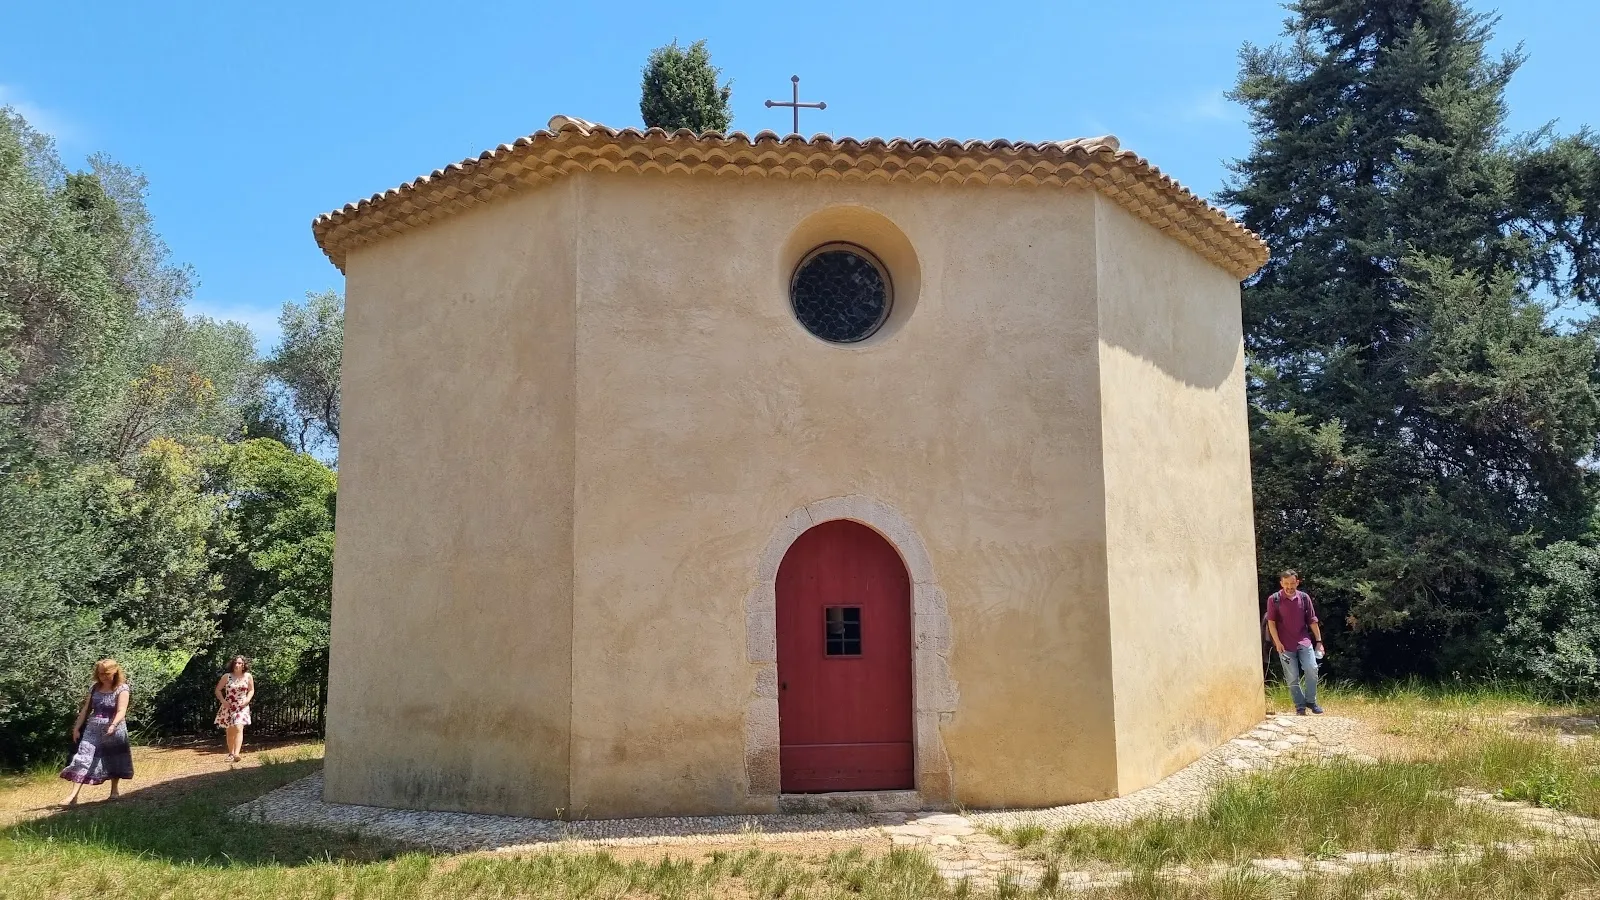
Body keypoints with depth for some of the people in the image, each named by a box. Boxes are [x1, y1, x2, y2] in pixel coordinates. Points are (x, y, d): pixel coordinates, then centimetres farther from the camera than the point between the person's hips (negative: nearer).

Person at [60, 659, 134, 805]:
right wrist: (77, 728, 8)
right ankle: (73, 796, -12)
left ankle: (115, 790, 27)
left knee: (114, 760, 10)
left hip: (114, 730, -4)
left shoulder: (122, 689, -8)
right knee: (82, 759, -8)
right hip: (92, 729, 4)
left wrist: (113, 725, -34)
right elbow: (86, 709, 12)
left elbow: (121, 711, -19)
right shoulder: (94, 688, 7)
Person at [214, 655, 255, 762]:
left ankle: (236, 754, -28)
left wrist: (247, 700, -6)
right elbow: (217, 690, 6)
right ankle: (230, 754, 24)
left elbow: (251, 690, 11)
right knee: (230, 731, 8)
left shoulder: (248, 676, 2)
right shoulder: (227, 676, -1)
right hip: (228, 707, 1)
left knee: (238, 728, -18)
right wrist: (223, 701, -8)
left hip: (242, 707, -1)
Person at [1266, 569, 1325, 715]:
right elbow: (1271, 622, -5)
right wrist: (1277, 642, -12)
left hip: (1304, 642, 2)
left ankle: (1311, 701, 10)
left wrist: (1319, 641, 6)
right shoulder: (1274, 599, -5)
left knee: (1312, 670, -9)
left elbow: (1312, 621, 7)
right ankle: (1300, 706, 15)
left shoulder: (1304, 597, 2)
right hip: (1285, 645, -2)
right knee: (1292, 677, 1)